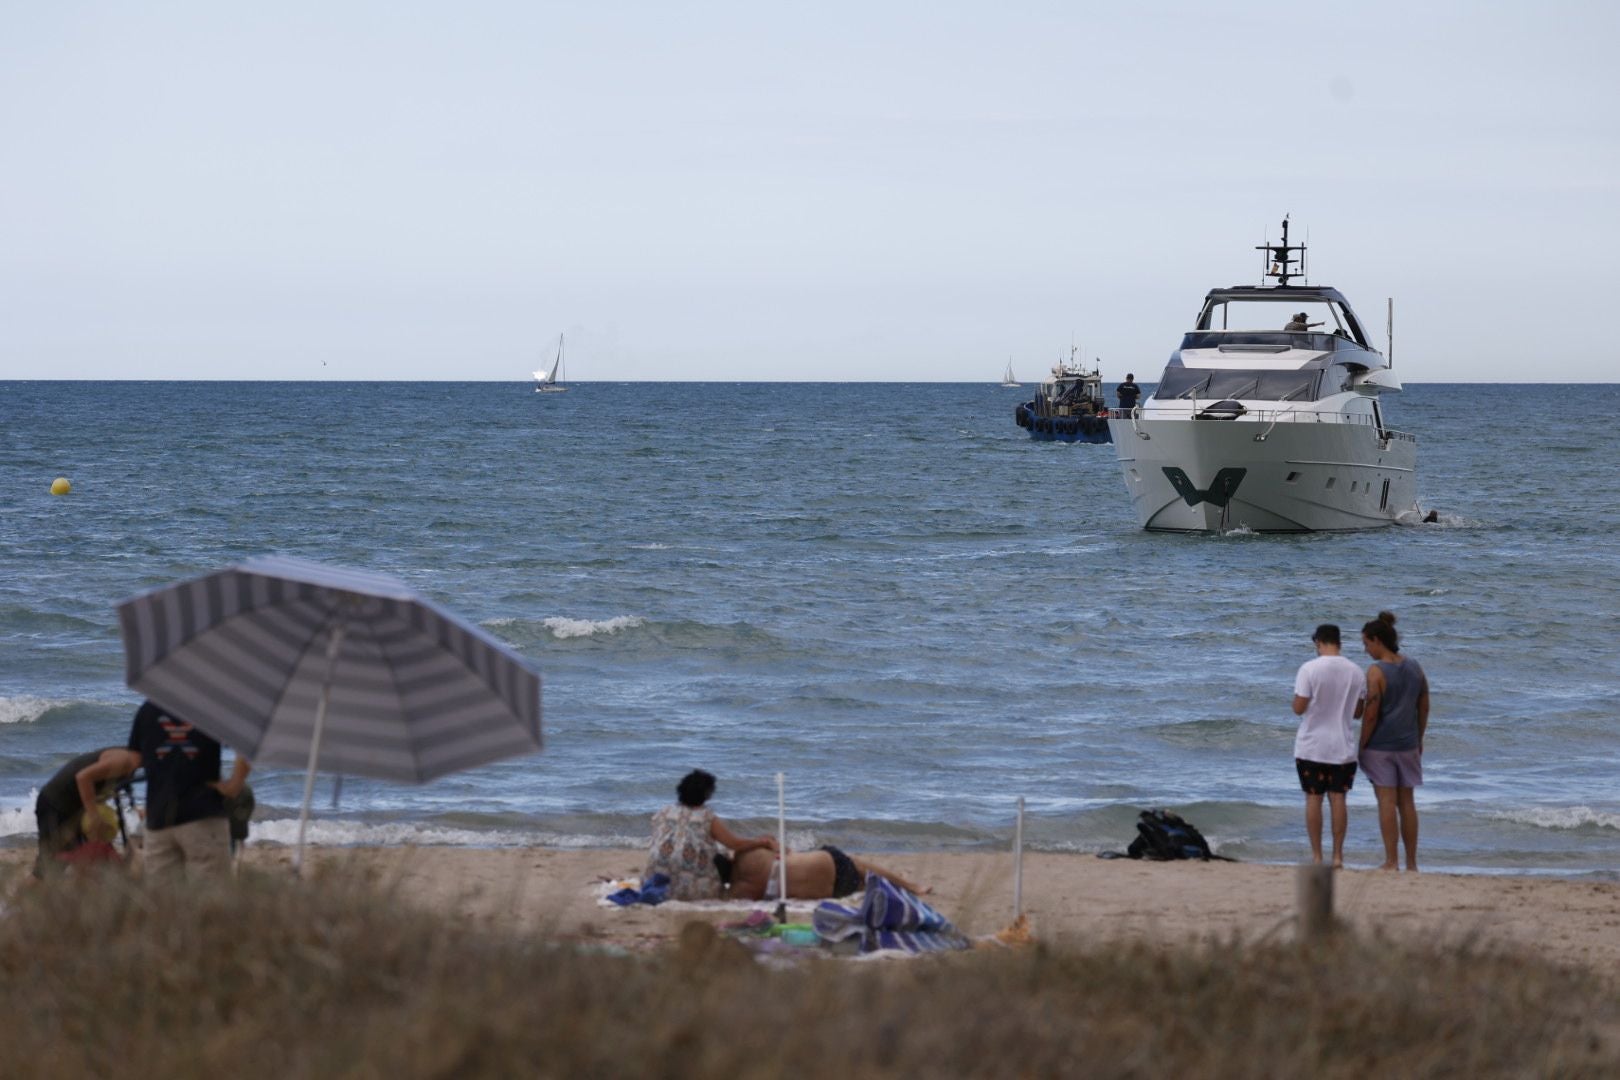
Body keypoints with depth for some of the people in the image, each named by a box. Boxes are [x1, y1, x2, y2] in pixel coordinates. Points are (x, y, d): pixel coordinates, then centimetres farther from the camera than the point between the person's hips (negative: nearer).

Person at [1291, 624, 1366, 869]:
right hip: (1343, 747, 3)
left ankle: (1316, 856, 6)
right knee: (1338, 799, 6)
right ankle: (1338, 856, 5)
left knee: (1313, 799, 5)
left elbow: (1298, 708, -12)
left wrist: (1296, 699, 9)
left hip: (1312, 747, -3)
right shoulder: (1355, 671, 1)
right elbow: (1357, 711, 8)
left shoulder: (1309, 669, -12)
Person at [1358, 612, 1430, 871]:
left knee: (1386, 801, -3)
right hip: (1408, 744, 6)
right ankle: (1411, 862, 15)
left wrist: (1361, 746, -7)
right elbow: (1424, 707, 11)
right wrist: (1418, 740, 21)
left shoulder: (1376, 672, -14)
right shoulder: (1415, 668, 6)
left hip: (1381, 745, -6)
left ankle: (1391, 861, -3)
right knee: (1407, 801, 11)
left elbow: (1371, 714, -16)